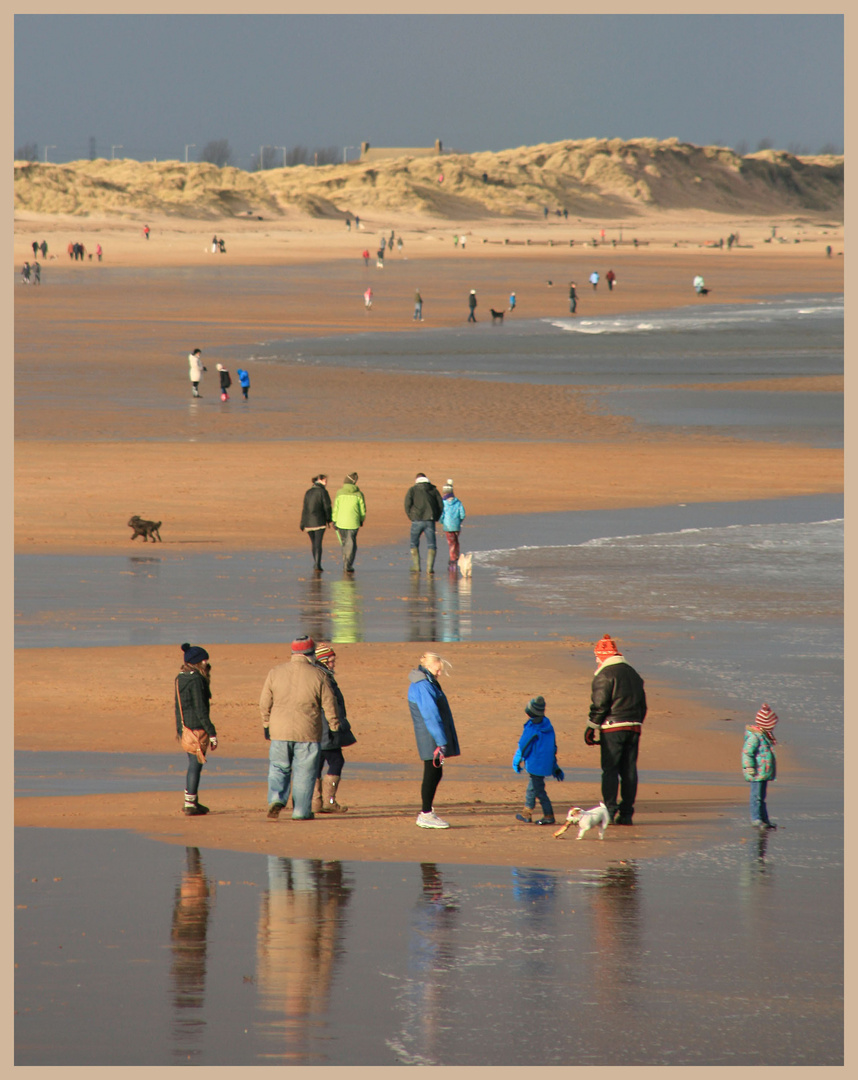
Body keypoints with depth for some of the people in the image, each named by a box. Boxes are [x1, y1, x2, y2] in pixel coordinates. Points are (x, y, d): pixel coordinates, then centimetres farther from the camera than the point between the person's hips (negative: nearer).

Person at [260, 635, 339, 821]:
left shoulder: (276, 672, 2)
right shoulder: (318, 675, -5)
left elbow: (265, 703, 8)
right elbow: (329, 704, -1)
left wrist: (266, 725, 21)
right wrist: (335, 727, 12)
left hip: (279, 730, 2)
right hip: (308, 733, -2)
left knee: (278, 769, 12)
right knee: (304, 772, 7)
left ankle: (276, 799, -10)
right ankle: (301, 811, 10)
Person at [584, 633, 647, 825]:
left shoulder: (605, 675, -7)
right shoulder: (632, 673, 17)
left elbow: (599, 705, -12)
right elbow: (642, 704, 20)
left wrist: (591, 729, -5)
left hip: (613, 728, -6)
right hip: (633, 727, 6)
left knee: (610, 770, -3)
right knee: (629, 771, 8)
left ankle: (609, 811, -8)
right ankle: (626, 813, 8)